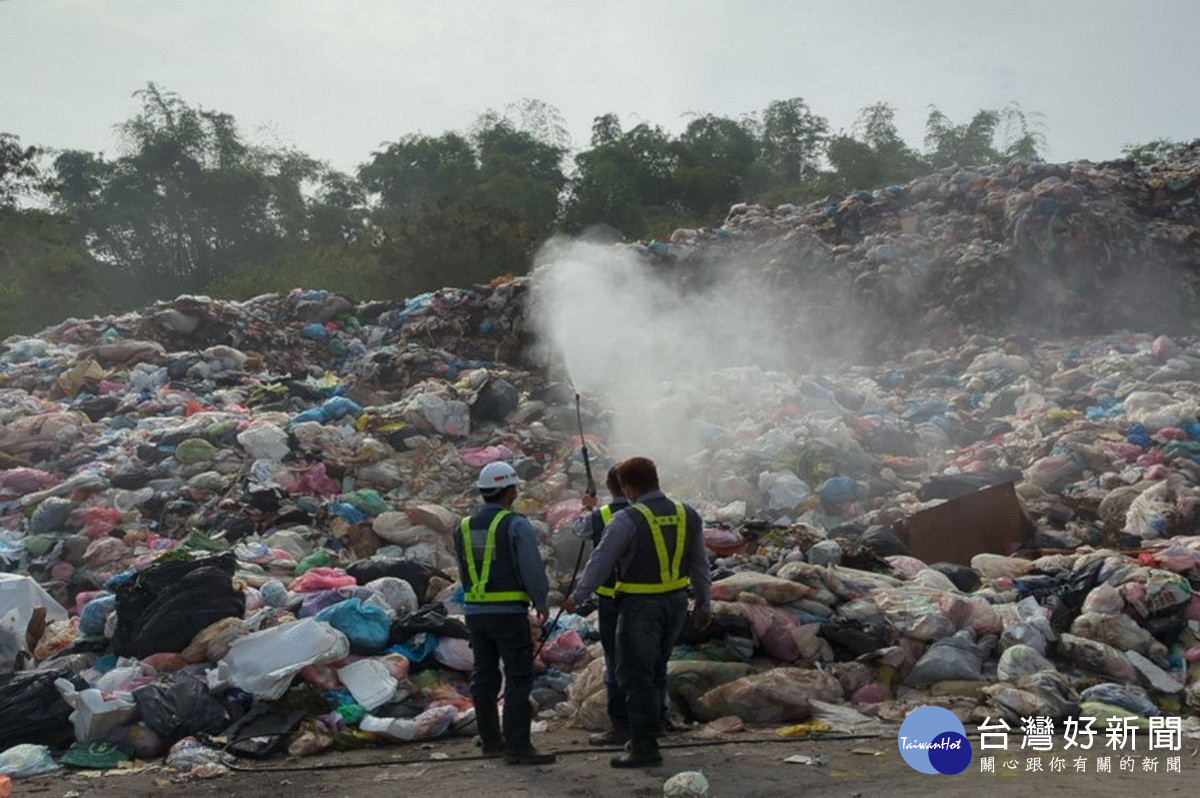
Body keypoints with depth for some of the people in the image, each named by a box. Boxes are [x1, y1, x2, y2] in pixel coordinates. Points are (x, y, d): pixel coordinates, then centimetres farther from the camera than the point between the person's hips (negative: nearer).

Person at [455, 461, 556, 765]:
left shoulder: (465, 527, 9)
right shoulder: (516, 524, -10)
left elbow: (464, 573, 14)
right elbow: (532, 567, -12)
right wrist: (541, 603, 0)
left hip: (475, 611, 7)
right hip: (509, 612, -7)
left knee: (484, 675, 13)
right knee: (519, 678, -3)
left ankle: (490, 740, 21)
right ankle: (517, 746, -6)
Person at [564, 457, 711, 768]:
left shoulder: (627, 520, -16)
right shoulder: (687, 515, 3)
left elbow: (600, 561, -10)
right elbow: (699, 564, 11)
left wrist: (577, 596, 3)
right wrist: (703, 604, 21)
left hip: (640, 606, -7)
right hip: (676, 603, 7)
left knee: (636, 677, 1)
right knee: (656, 673, 19)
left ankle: (645, 748, 1)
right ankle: (648, 735, 26)